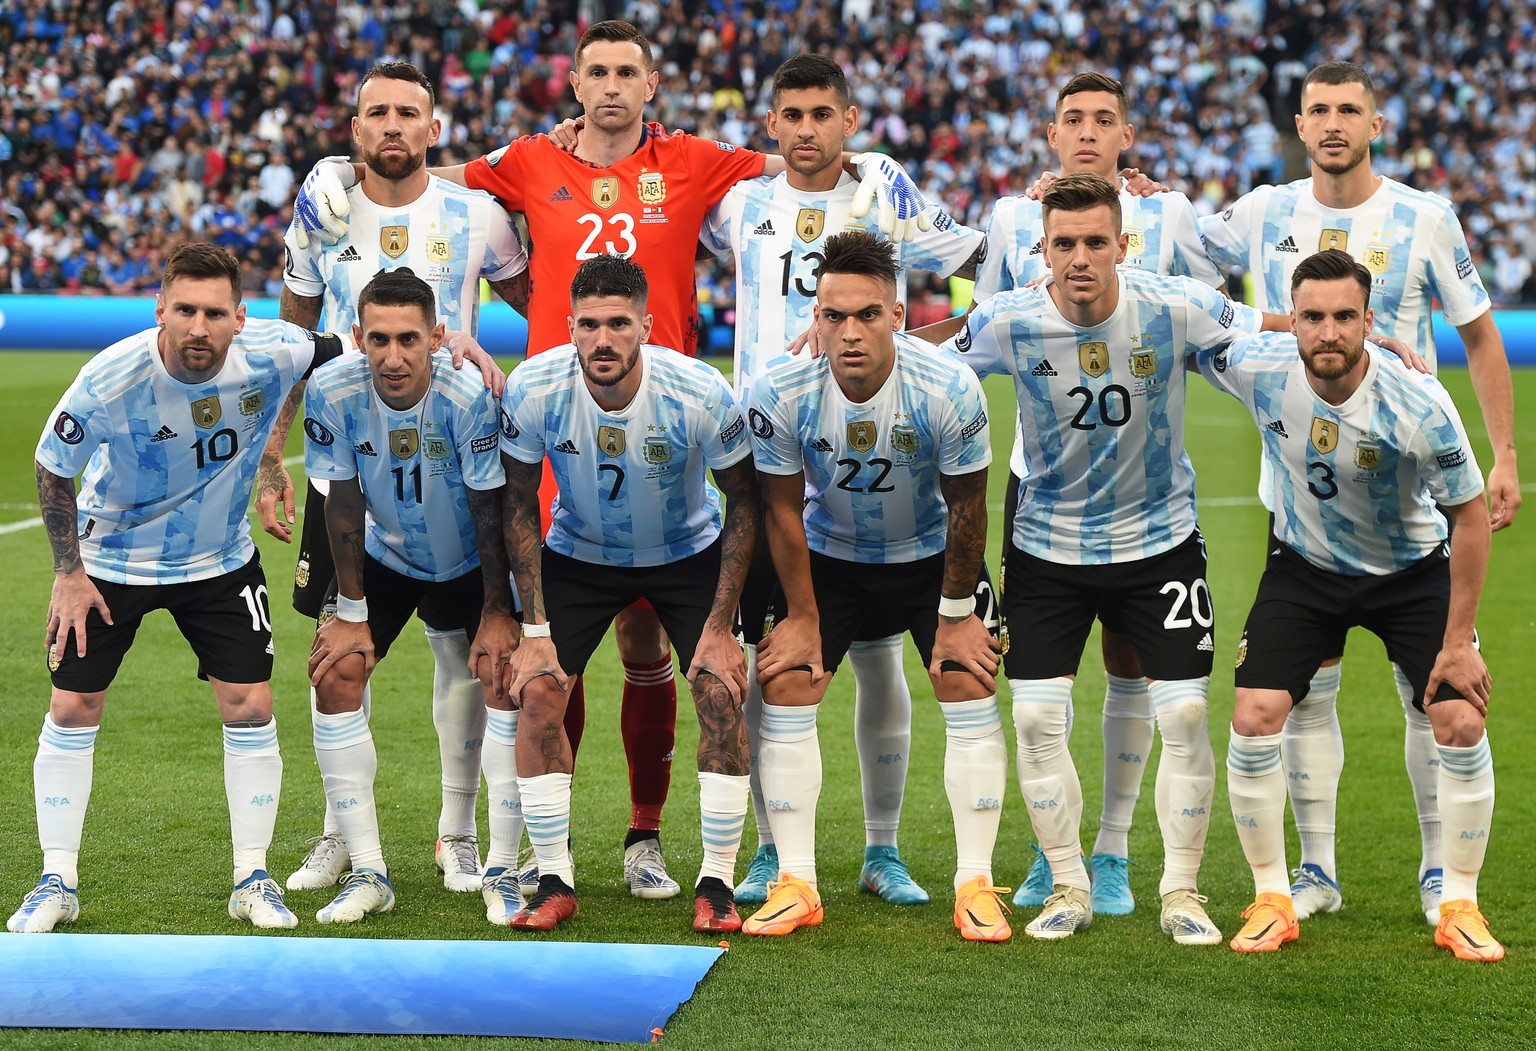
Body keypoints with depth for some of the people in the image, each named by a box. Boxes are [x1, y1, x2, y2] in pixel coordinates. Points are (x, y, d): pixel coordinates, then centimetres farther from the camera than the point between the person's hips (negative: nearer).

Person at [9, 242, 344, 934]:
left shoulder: (272, 354, -25)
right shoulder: (111, 379, -29)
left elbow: (350, 347, -1)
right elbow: (52, 469, -11)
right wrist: (69, 571, -7)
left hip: (222, 559, 2)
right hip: (110, 558, -1)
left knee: (250, 707, -3)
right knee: (73, 708, -2)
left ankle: (253, 880, 11)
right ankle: (57, 884, 11)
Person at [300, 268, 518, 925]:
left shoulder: (469, 396, -31)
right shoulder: (333, 392, -23)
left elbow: (490, 511, -21)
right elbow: (343, 502, -12)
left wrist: (496, 616, -17)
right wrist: (351, 613, -10)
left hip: (470, 563, -3)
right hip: (386, 557, 3)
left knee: (506, 677, -18)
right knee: (335, 676, -10)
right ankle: (368, 874, -2)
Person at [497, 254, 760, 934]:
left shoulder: (700, 394, -29)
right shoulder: (533, 388, -26)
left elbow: (745, 501, -14)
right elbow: (518, 502, -11)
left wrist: (720, 626, -15)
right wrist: (534, 628, -13)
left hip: (688, 554, -1)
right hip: (579, 555, 1)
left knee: (722, 693, -16)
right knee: (537, 693, -14)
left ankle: (716, 884, -2)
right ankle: (555, 883, -1)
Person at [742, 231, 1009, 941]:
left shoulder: (949, 390, -30)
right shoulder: (780, 393, -26)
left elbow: (966, 506, -15)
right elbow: (783, 510, -11)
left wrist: (957, 614, -8)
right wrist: (802, 617, -6)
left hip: (930, 557, -1)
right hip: (828, 558, 1)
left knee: (971, 691, -10)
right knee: (784, 689, -8)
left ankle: (975, 884, -2)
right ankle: (795, 885, 0)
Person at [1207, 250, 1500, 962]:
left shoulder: (1419, 405, -29)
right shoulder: (1257, 369, -24)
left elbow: (1470, 515, -17)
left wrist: (1457, 641, -15)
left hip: (1411, 573, -1)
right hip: (1303, 568, 2)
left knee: (1461, 723, -13)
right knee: (1254, 717, -13)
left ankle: (1459, 907, 5)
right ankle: (1272, 900, 4)